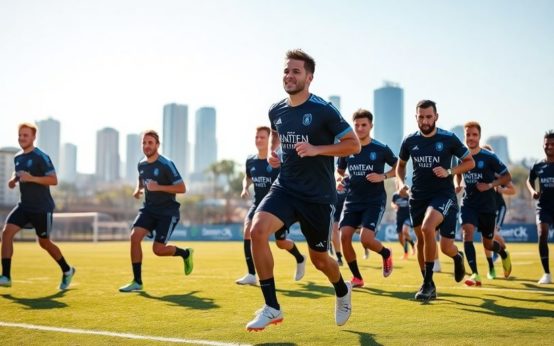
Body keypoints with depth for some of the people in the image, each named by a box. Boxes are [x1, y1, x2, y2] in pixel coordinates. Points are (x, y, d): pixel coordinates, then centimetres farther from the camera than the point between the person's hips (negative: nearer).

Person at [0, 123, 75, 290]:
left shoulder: (41, 157, -13)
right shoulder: (17, 157, 9)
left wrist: (32, 178, -29)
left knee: (44, 242, 6)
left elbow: (54, 180, -18)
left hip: (42, 208, -6)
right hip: (24, 205, 6)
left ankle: (67, 271, 29)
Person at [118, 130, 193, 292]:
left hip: (168, 212, -6)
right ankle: (137, 282, -7)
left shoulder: (166, 164, -15)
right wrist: (138, 190, 5)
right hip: (149, 209, 6)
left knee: (158, 249, -11)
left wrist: (158, 187, -24)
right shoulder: (141, 164, 5)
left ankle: (185, 253, 22)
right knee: (135, 237, -16)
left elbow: (182, 188, -17)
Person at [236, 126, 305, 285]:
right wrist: (245, 187, -1)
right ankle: (251, 275, -17)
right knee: (248, 230, -22)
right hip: (258, 204, 4)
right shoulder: (250, 161, 0)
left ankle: (300, 259, 42)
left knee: (281, 243, 6)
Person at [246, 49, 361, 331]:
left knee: (319, 258, 9)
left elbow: (354, 144, -10)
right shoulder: (276, 111, 5)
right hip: (285, 188, 4)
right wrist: (272, 154, 5)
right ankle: (271, 307, -13)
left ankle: (343, 292, 46)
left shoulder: (323, 111, -12)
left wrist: (316, 149, -22)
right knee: (257, 230, -23)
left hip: (318, 195, -4)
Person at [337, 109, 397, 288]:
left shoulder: (381, 149, -5)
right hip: (353, 200, 4)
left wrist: (383, 176, -10)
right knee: (344, 236, -10)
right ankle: (357, 277, 8)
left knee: (366, 238, -19)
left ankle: (386, 254, 17)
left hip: (375, 200, -4)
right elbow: (339, 171, 21)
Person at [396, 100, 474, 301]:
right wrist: (401, 182, 0)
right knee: (421, 240, 9)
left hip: (443, 194, -4)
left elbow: (470, 162, 2)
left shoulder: (449, 139, -6)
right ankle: (429, 286, 24)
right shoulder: (410, 141, 2)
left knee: (427, 227, -30)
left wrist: (449, 172, -14)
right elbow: (401, 164, 19)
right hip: (417, 196, 4)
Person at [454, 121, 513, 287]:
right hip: (468, 204, 2)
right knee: (467, 233, -22)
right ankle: (475, 275, -19)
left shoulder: (489, 157, -11)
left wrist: (490, 185, -19)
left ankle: (504, 253, 46)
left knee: (488, 244, 10)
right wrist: (457, 185, 0)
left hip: (487, 206, -2)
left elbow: (507, 177, -4)